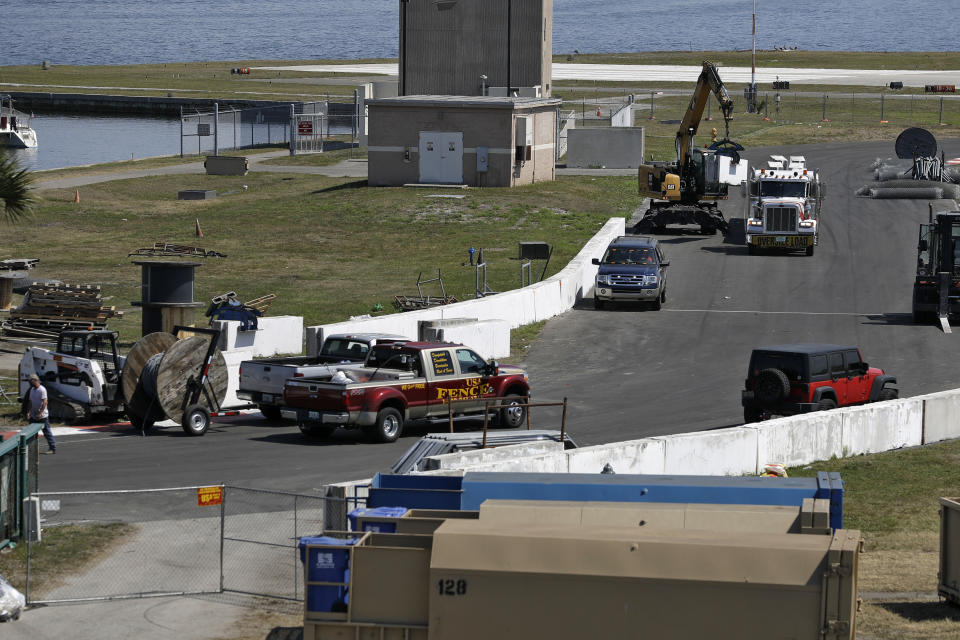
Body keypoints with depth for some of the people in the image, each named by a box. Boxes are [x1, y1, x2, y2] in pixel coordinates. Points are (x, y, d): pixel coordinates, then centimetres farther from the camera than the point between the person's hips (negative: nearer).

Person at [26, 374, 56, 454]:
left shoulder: (42, 389, -15)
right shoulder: (32, 389, 11)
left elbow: (44, 402, -21)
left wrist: (40, 413, -25)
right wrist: (29, 412, 7)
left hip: (43, 416, -9)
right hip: (34, 416, 9)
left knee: (47, 432, -4)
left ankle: (52, 448, 1)